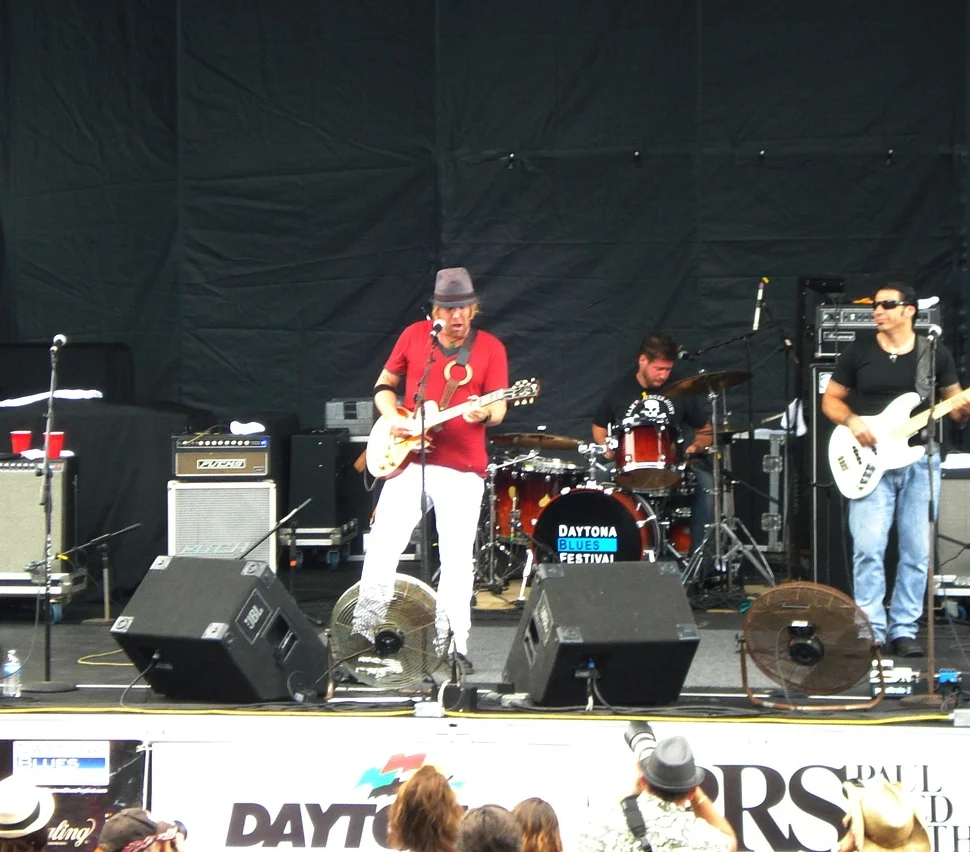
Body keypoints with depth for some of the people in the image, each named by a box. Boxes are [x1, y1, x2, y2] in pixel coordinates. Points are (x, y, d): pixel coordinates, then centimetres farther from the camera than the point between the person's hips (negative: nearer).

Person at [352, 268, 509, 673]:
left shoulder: (490, 348, 0)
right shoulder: (414, 336, 5)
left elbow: (498, 408, -2)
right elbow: (384, 385, 15)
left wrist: (484, 413, -25)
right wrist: (392, 417, -4)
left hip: (462, 469, -1)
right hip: (409, 460, 1)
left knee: (457, 559, -2)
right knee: (383, 546, -5)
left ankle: (454, 647, 6)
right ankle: (362, 632, 5)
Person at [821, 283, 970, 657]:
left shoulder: (936, 355, 7)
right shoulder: (857, 353, 5)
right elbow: (830, 399, 11)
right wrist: (852, 421, -9)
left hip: (920, 461, 1)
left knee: (917, 551, 1)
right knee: (869, 548, -11)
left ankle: (903, 630, 10)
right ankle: (871, 631, -6)